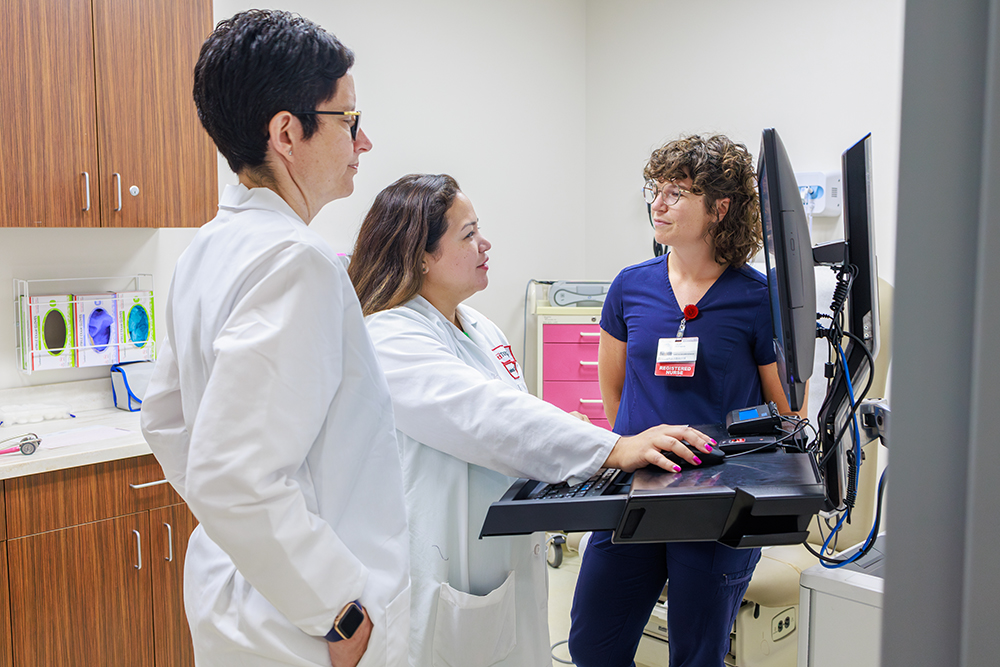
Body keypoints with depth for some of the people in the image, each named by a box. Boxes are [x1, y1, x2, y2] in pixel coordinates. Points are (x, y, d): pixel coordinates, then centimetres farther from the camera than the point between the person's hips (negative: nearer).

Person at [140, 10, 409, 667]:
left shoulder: (209, 249, 5)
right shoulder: (297, 261, -25)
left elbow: (167, 420, 15)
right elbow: (234, 477, -31)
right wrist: (346, 613, -22)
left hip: (232, 592, 9)